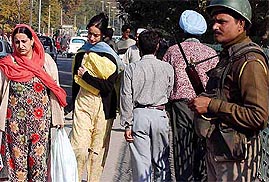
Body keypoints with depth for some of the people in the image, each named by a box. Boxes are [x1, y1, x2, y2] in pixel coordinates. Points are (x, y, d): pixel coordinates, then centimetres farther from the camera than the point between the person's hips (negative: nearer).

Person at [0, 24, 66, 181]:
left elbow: (55, 90, 7)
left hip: (41, 120, 0)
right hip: (15, 120, 0)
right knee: (17, 158, 2)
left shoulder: (46, 61, 3)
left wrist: (59, 118, 7)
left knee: (39, 158, 2)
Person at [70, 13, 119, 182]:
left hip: (103, 106, -3)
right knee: (79, 146, -9)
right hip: (83, 102, 3)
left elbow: (108, 86, -14)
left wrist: (86, 76, -13)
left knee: (98, 148, 3)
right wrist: (74, 103, 21)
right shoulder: (81, 53, 10)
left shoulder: (108, 57, -5)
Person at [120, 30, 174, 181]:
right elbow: (169, 94, 5)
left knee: (141, 162, 2)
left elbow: (126, 98, -5)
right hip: (160, 115, 1)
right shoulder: (167, 68, -2)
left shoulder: (131, 69, -4)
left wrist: (127, 124, -1)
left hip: (139, 115, -1)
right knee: (162, 162, 10)